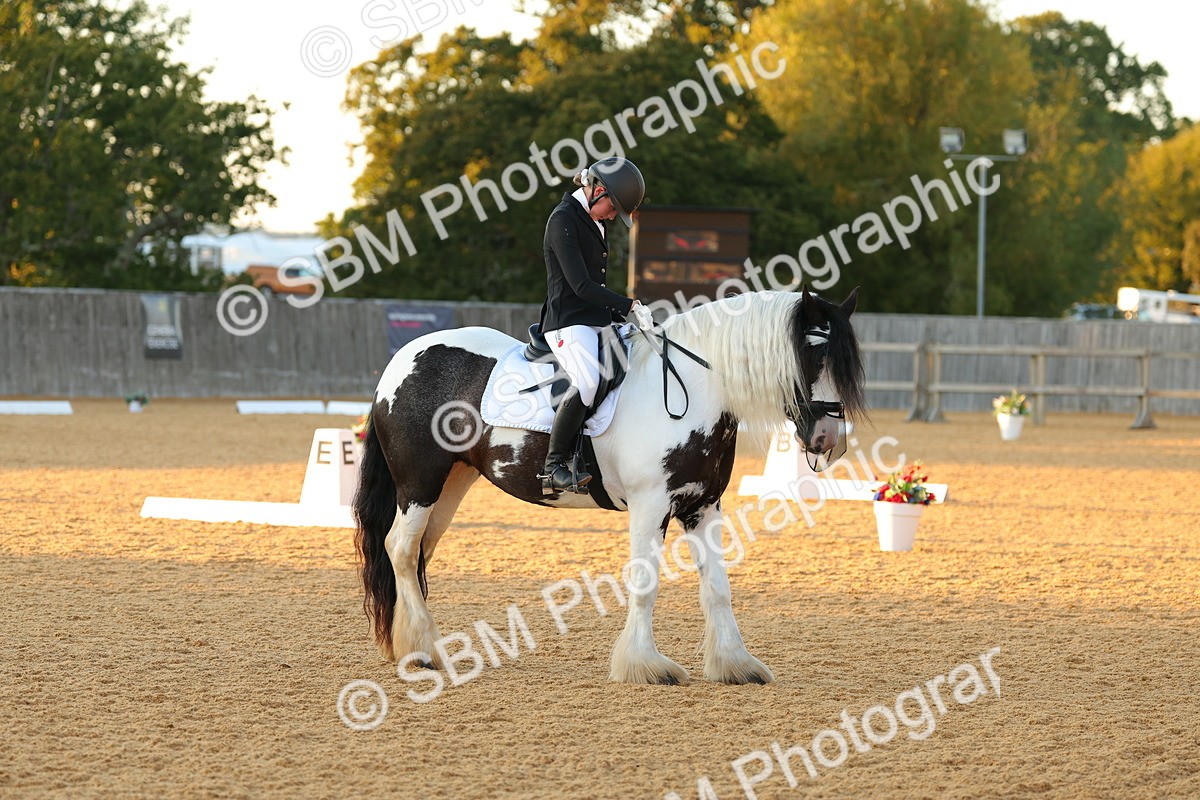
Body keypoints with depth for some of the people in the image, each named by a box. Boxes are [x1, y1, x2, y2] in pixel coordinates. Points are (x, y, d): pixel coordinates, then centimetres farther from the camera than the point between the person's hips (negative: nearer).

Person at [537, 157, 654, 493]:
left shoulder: (593, 221, 16)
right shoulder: (563, 220, -12)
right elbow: (581, 286, -19)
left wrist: (621, 313, 15)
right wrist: (631, 306, -19)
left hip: (598, 322, 10)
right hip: (568, 323, -10)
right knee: (588, 381, -31)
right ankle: (555, 466, -28)